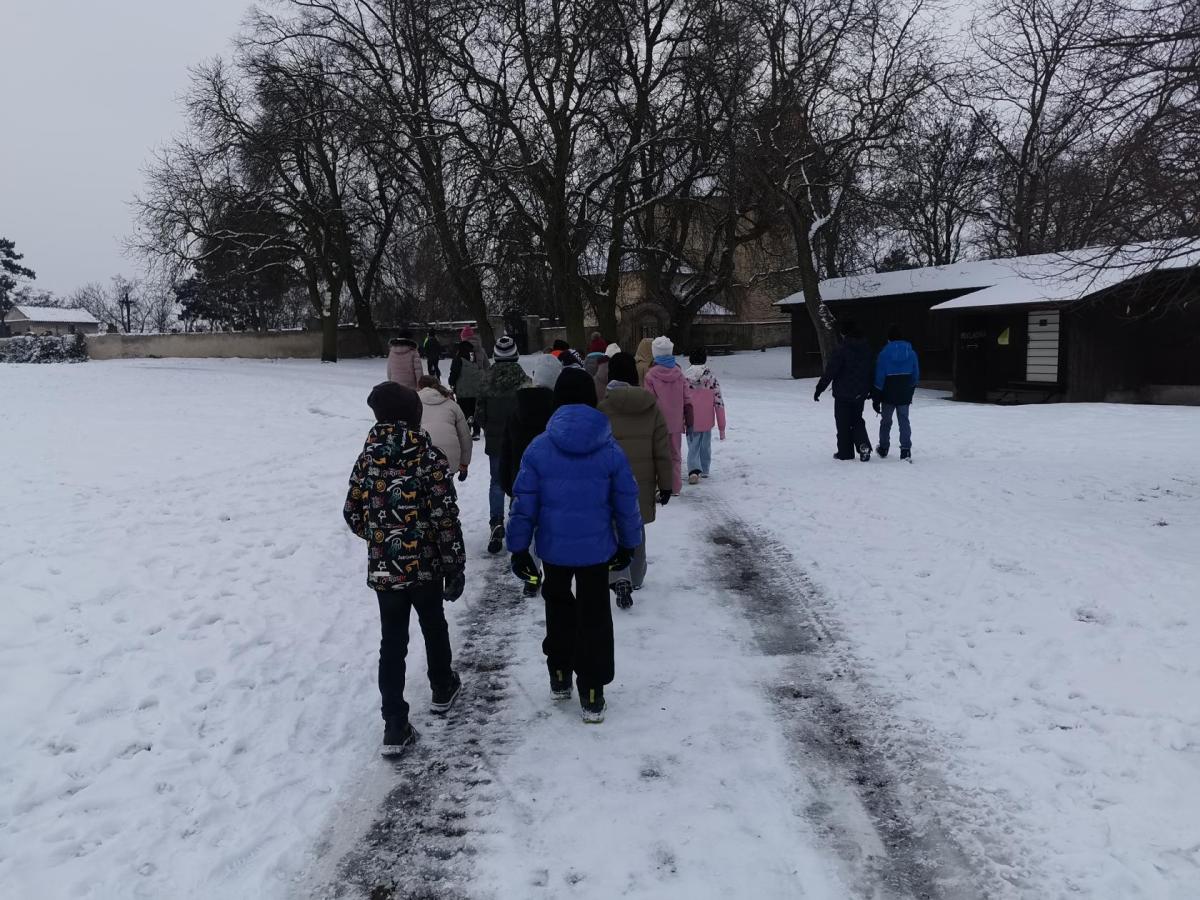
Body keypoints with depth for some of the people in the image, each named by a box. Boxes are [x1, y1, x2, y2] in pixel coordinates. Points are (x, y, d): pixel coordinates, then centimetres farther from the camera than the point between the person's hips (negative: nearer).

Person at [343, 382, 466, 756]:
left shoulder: (367, 458, -2)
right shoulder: (430, 457, -14)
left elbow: (352, 514, 6)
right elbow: (446, 518, -16)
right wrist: (455, 566, -7)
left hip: (383, 569, 2)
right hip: (425, 565, -2)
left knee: (392, 642, 8)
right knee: (434, 627, 22)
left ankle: (395, 727, 6)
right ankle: (442, 689, 44)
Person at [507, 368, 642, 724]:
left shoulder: (539, 448, -10)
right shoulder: (610, 450, -7)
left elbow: (524, 504, -7)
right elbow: (626, 503, 0)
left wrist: (519, 549, 3)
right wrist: (628, 544, 13)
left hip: (553, 549, 1)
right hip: (596, 549, 0)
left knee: (558, 610, 22)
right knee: (595, 618, 10)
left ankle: (559, 678, 34)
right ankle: (592, 696, 13)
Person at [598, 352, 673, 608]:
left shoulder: (602, 409, -13)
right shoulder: (652, 407, -1)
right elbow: (663, 451, 1)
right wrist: (666, 484, 9)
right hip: (643, 484, 4)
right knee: (637, 530, 20)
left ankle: (620, 579, -17)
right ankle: (635, 578, 34)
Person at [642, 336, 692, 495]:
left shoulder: (651, 374, -11)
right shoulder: (678, 373, 2)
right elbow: (687, 398, 5)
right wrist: (687, 418, 15)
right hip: (675, 422, 4)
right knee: (675, 455, 13)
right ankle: (675, 487, 16)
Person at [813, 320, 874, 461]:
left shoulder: (842, 349, -16)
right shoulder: (866, 349, 6)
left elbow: (830, 371, -18)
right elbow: (871, 371, 14)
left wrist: (819, 389, -11)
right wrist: (870, 390, 24)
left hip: (843, 393, -6)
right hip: (860, 394, 6)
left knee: (843, 423, 5)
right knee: (857, 420, 17)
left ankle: (845, 452, 10)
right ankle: (864, 445, -3)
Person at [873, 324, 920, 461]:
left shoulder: (884, 353, -12)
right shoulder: (911, 353, 0)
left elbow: (879, 378, -11)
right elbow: (916, 375, 7)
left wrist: (876, 398, -6)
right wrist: (910, 393, 18)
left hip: (888, 394, -2)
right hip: (905, 395, 2)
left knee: (886, 421, 14)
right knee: (904, 421, 6)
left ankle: (883, 448, 26)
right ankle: (906, 450, -5)